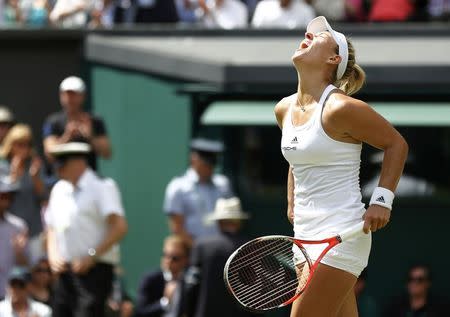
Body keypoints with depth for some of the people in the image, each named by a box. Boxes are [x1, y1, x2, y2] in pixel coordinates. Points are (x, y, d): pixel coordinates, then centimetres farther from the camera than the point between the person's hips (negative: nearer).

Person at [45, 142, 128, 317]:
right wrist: (53, 256, 7)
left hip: (94, 270, -7)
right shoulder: (59, 190, 13)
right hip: (64, 271, 7)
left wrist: (91, 256, -18)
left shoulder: (99, 189, -7)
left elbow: (119, 227, -16)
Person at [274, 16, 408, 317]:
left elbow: (396, 144, -5)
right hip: (306, 234, 8)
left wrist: (382, 200, -11)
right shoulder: (284, 109, 10)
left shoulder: (340, 108, -13)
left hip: (340, 236, -8)